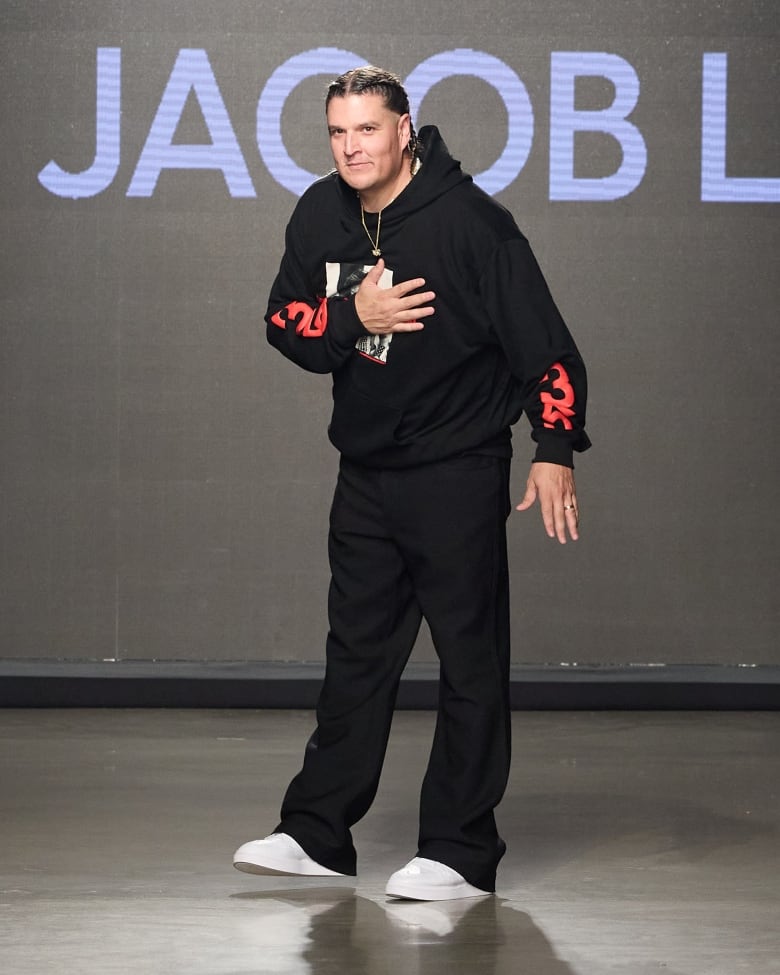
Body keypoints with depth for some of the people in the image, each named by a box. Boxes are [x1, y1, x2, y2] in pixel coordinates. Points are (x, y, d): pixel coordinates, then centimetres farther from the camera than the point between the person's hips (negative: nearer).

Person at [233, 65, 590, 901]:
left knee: (470, 660, -1)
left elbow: (542, 341, -15)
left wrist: (554, 450, -21)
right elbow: (284, 323, 8)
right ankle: (316, 835, 20)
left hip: (459, 471, -6)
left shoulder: (469, 221, -15)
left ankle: (461, 853, 4)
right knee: (355, 654, 13)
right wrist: (352, 316, -12)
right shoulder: (320, 216, 4)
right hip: (364, 471, 6)